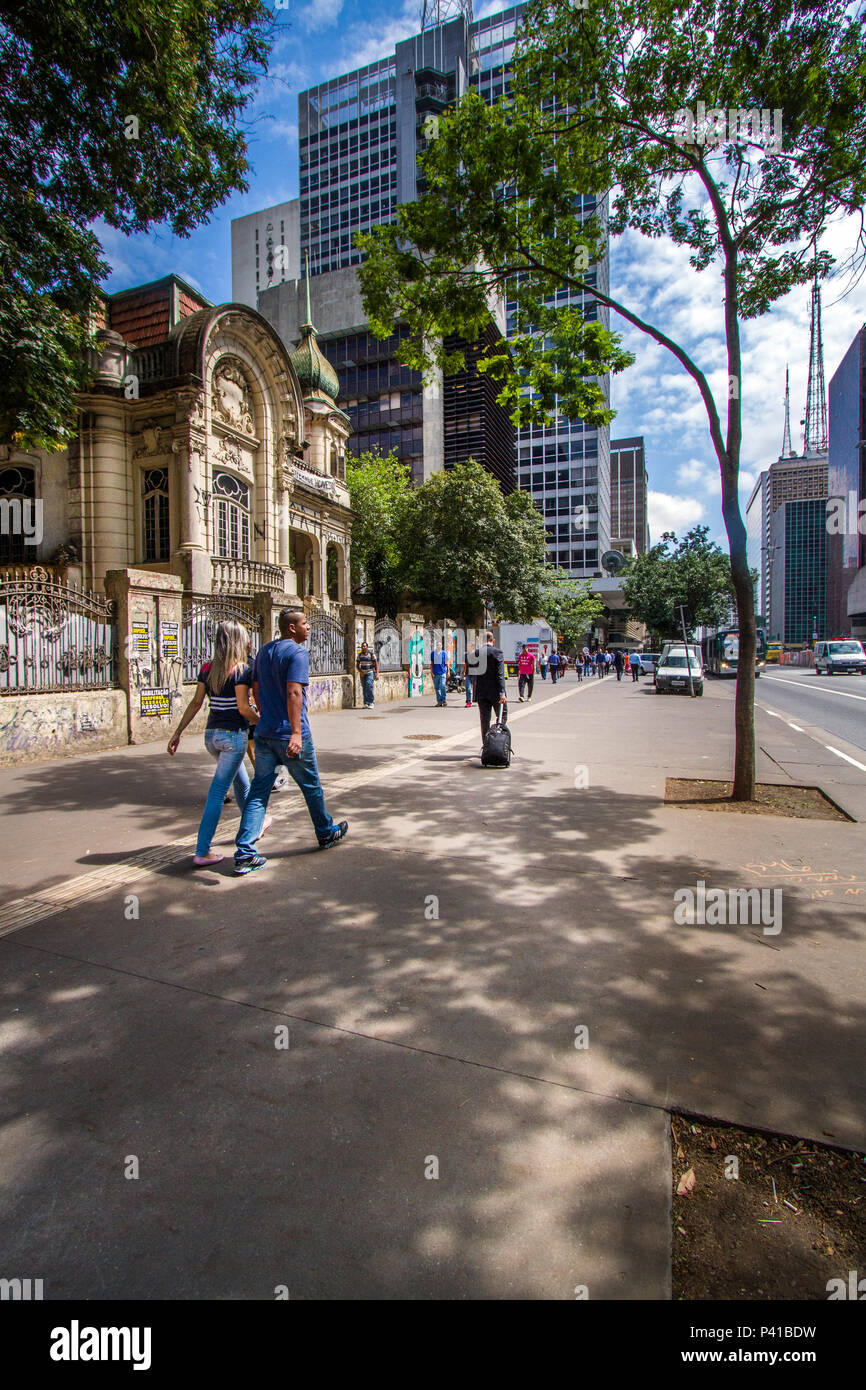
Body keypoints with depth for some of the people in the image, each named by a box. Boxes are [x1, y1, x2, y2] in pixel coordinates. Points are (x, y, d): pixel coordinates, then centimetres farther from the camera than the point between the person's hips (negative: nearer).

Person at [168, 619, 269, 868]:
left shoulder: (207, 668, 6)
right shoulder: (241, 669, -13)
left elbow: (196, 703, 6)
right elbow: (243, 708, -17)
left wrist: (178, 732, 11)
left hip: (212, 734, 7)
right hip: (234, 734, -7)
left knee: (241, 783, 24)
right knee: (218, 791, -3)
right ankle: (201, 852, 0)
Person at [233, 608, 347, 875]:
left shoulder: (264, 651, 13)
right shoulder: (297, 652, -13)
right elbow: (293, 692, -24)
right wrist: (296, 732, -28)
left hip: (264, 733, 7)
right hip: (290, 734, -7)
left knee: (258, 791, 6)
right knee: (311, 786, 12)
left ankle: (244, 853, 1)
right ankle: (326, 834, 31)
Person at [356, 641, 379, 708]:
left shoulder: (371, 654, -8)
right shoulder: (360, 654, 6)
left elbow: (376, 664, -9)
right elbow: (357, 665, 10)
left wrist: (377, 674, -17)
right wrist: (360, 671, -7)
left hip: (370, 672, -5)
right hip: (363, 674, 5)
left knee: (369, 685, -22)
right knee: (364, 688, 2)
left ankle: (371, 702, -12)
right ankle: (366, 704, 6)